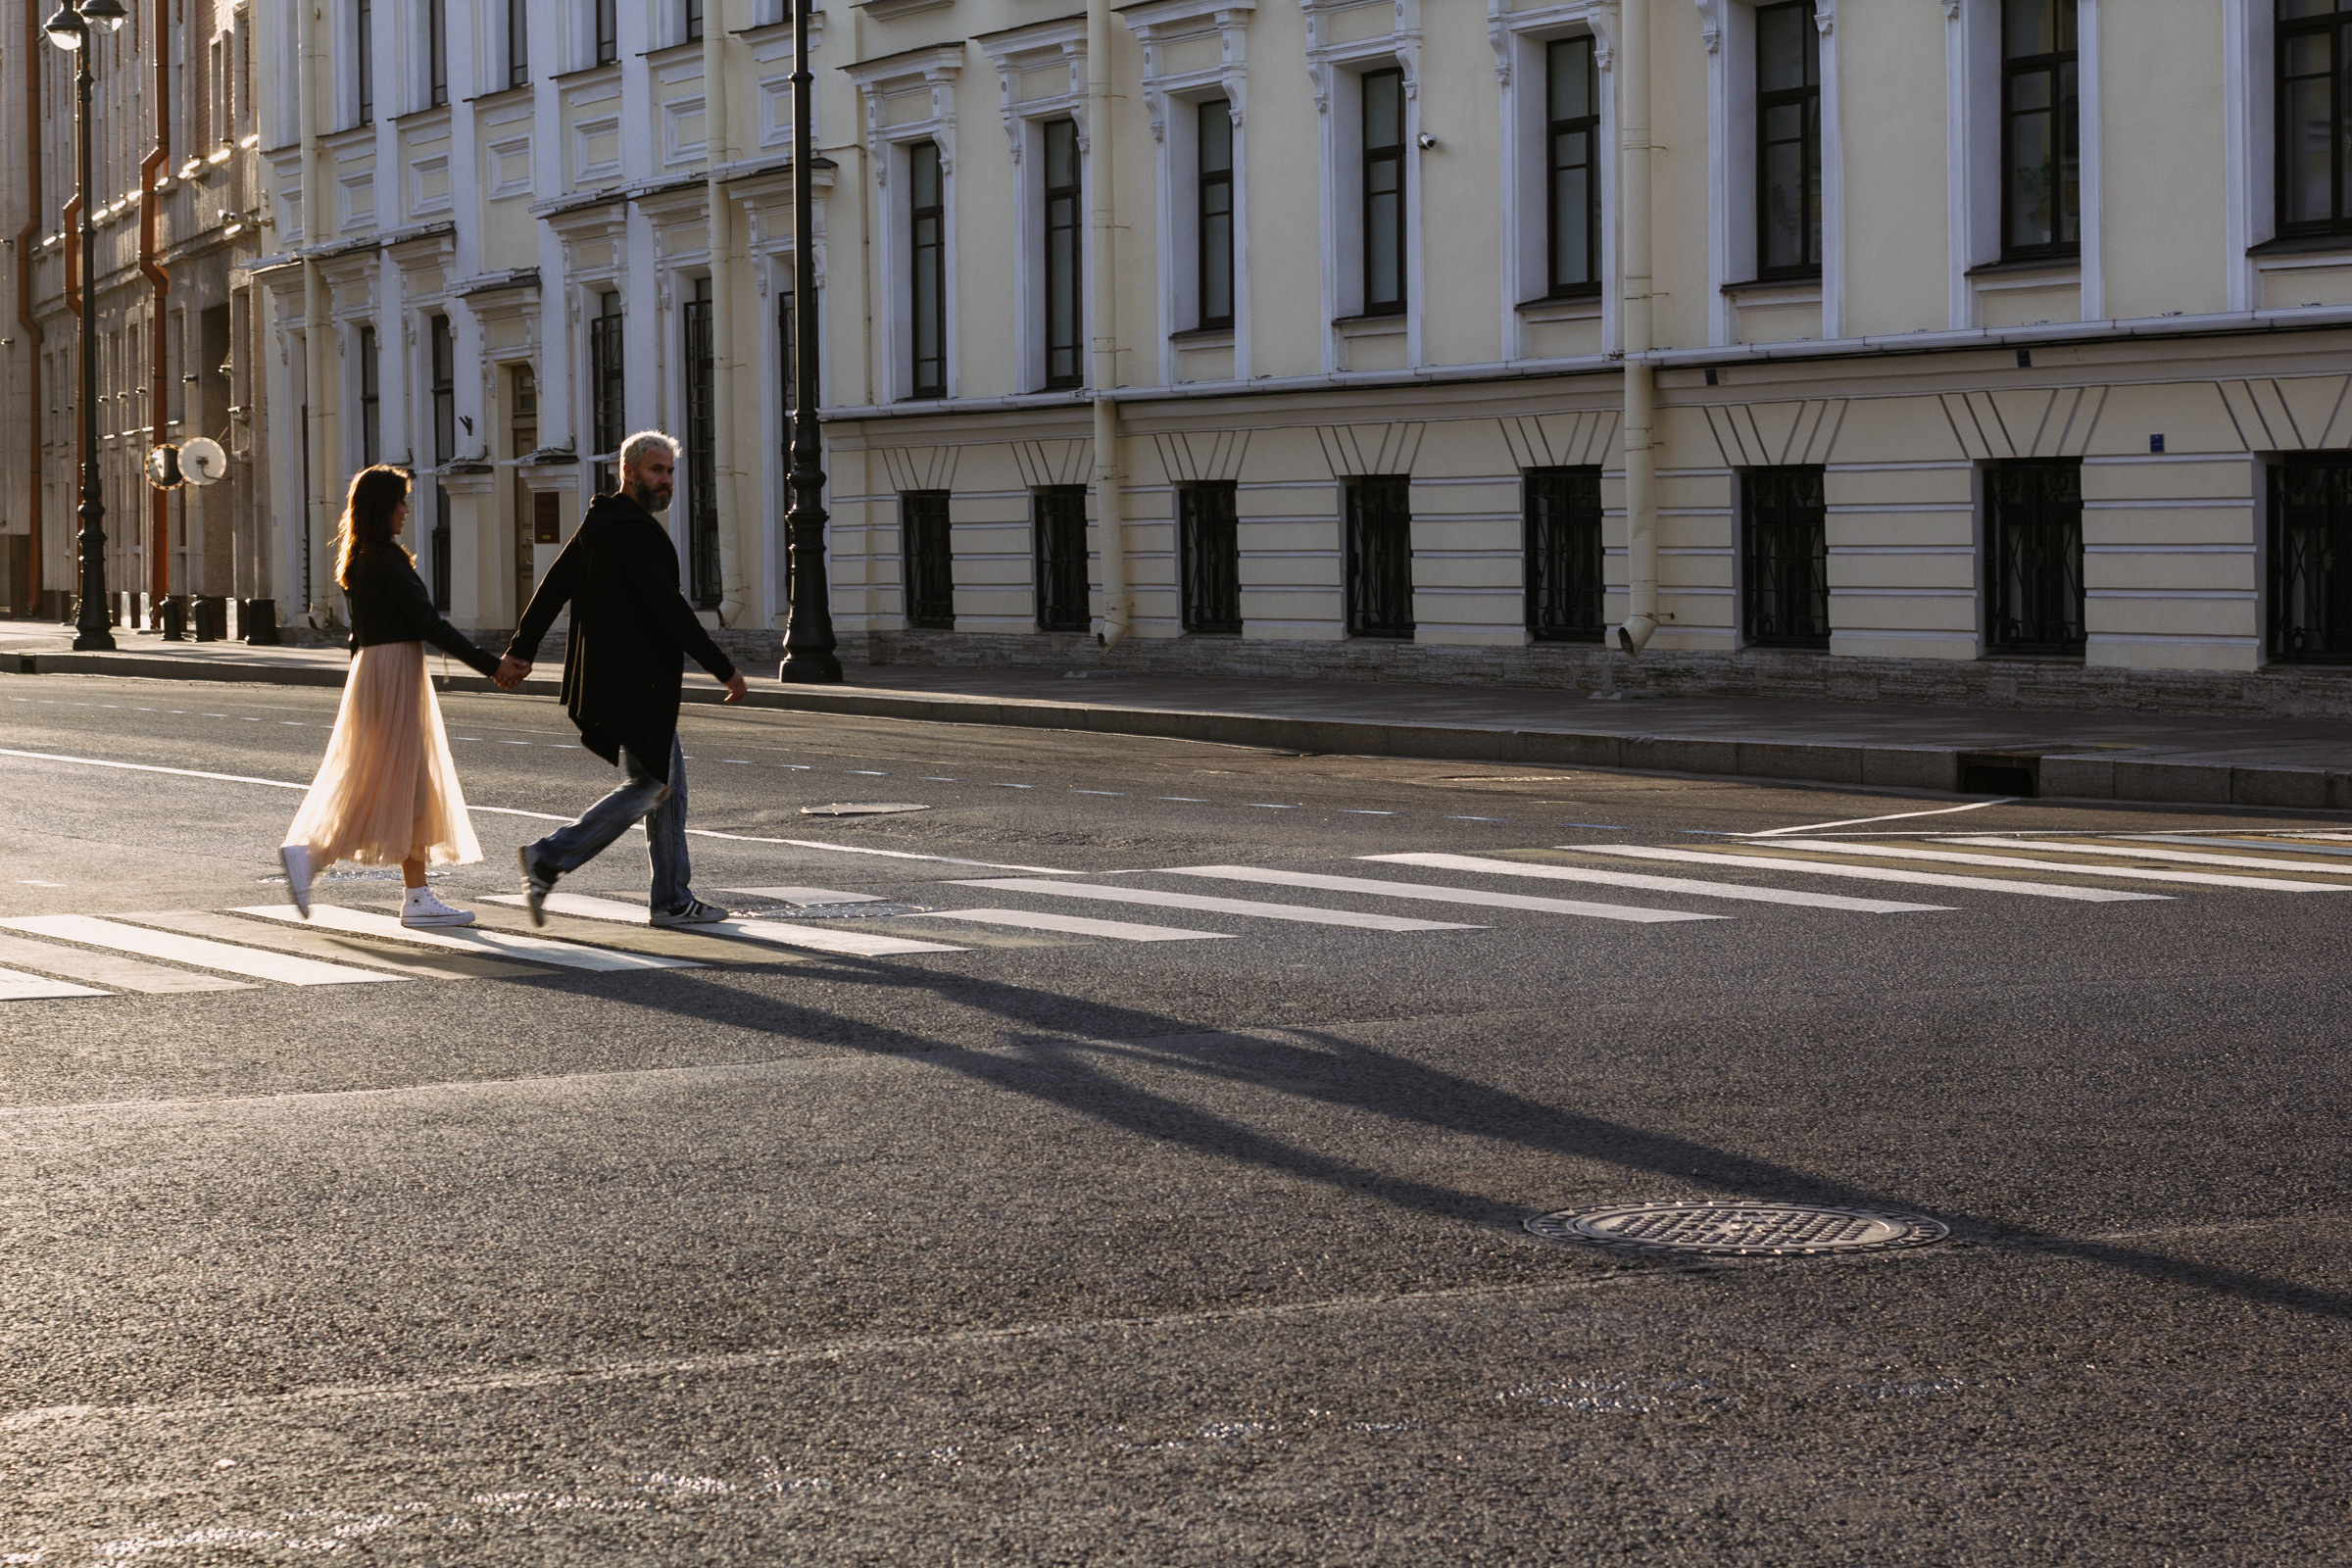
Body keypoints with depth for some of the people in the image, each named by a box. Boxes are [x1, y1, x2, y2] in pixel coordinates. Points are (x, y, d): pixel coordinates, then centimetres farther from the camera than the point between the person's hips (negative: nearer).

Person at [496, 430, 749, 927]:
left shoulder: (598, 524, 14)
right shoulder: (633, 531, -17)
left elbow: (553, 586, 13)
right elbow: (668, 607, -22)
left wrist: (522, 650, 10)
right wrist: (723, 669, -18)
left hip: (613, 677, 11)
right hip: (636, 682, -11)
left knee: (668, 778, 13)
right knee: (648, 786, -6)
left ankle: (672, 900, 14)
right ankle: (549, 859, -7)